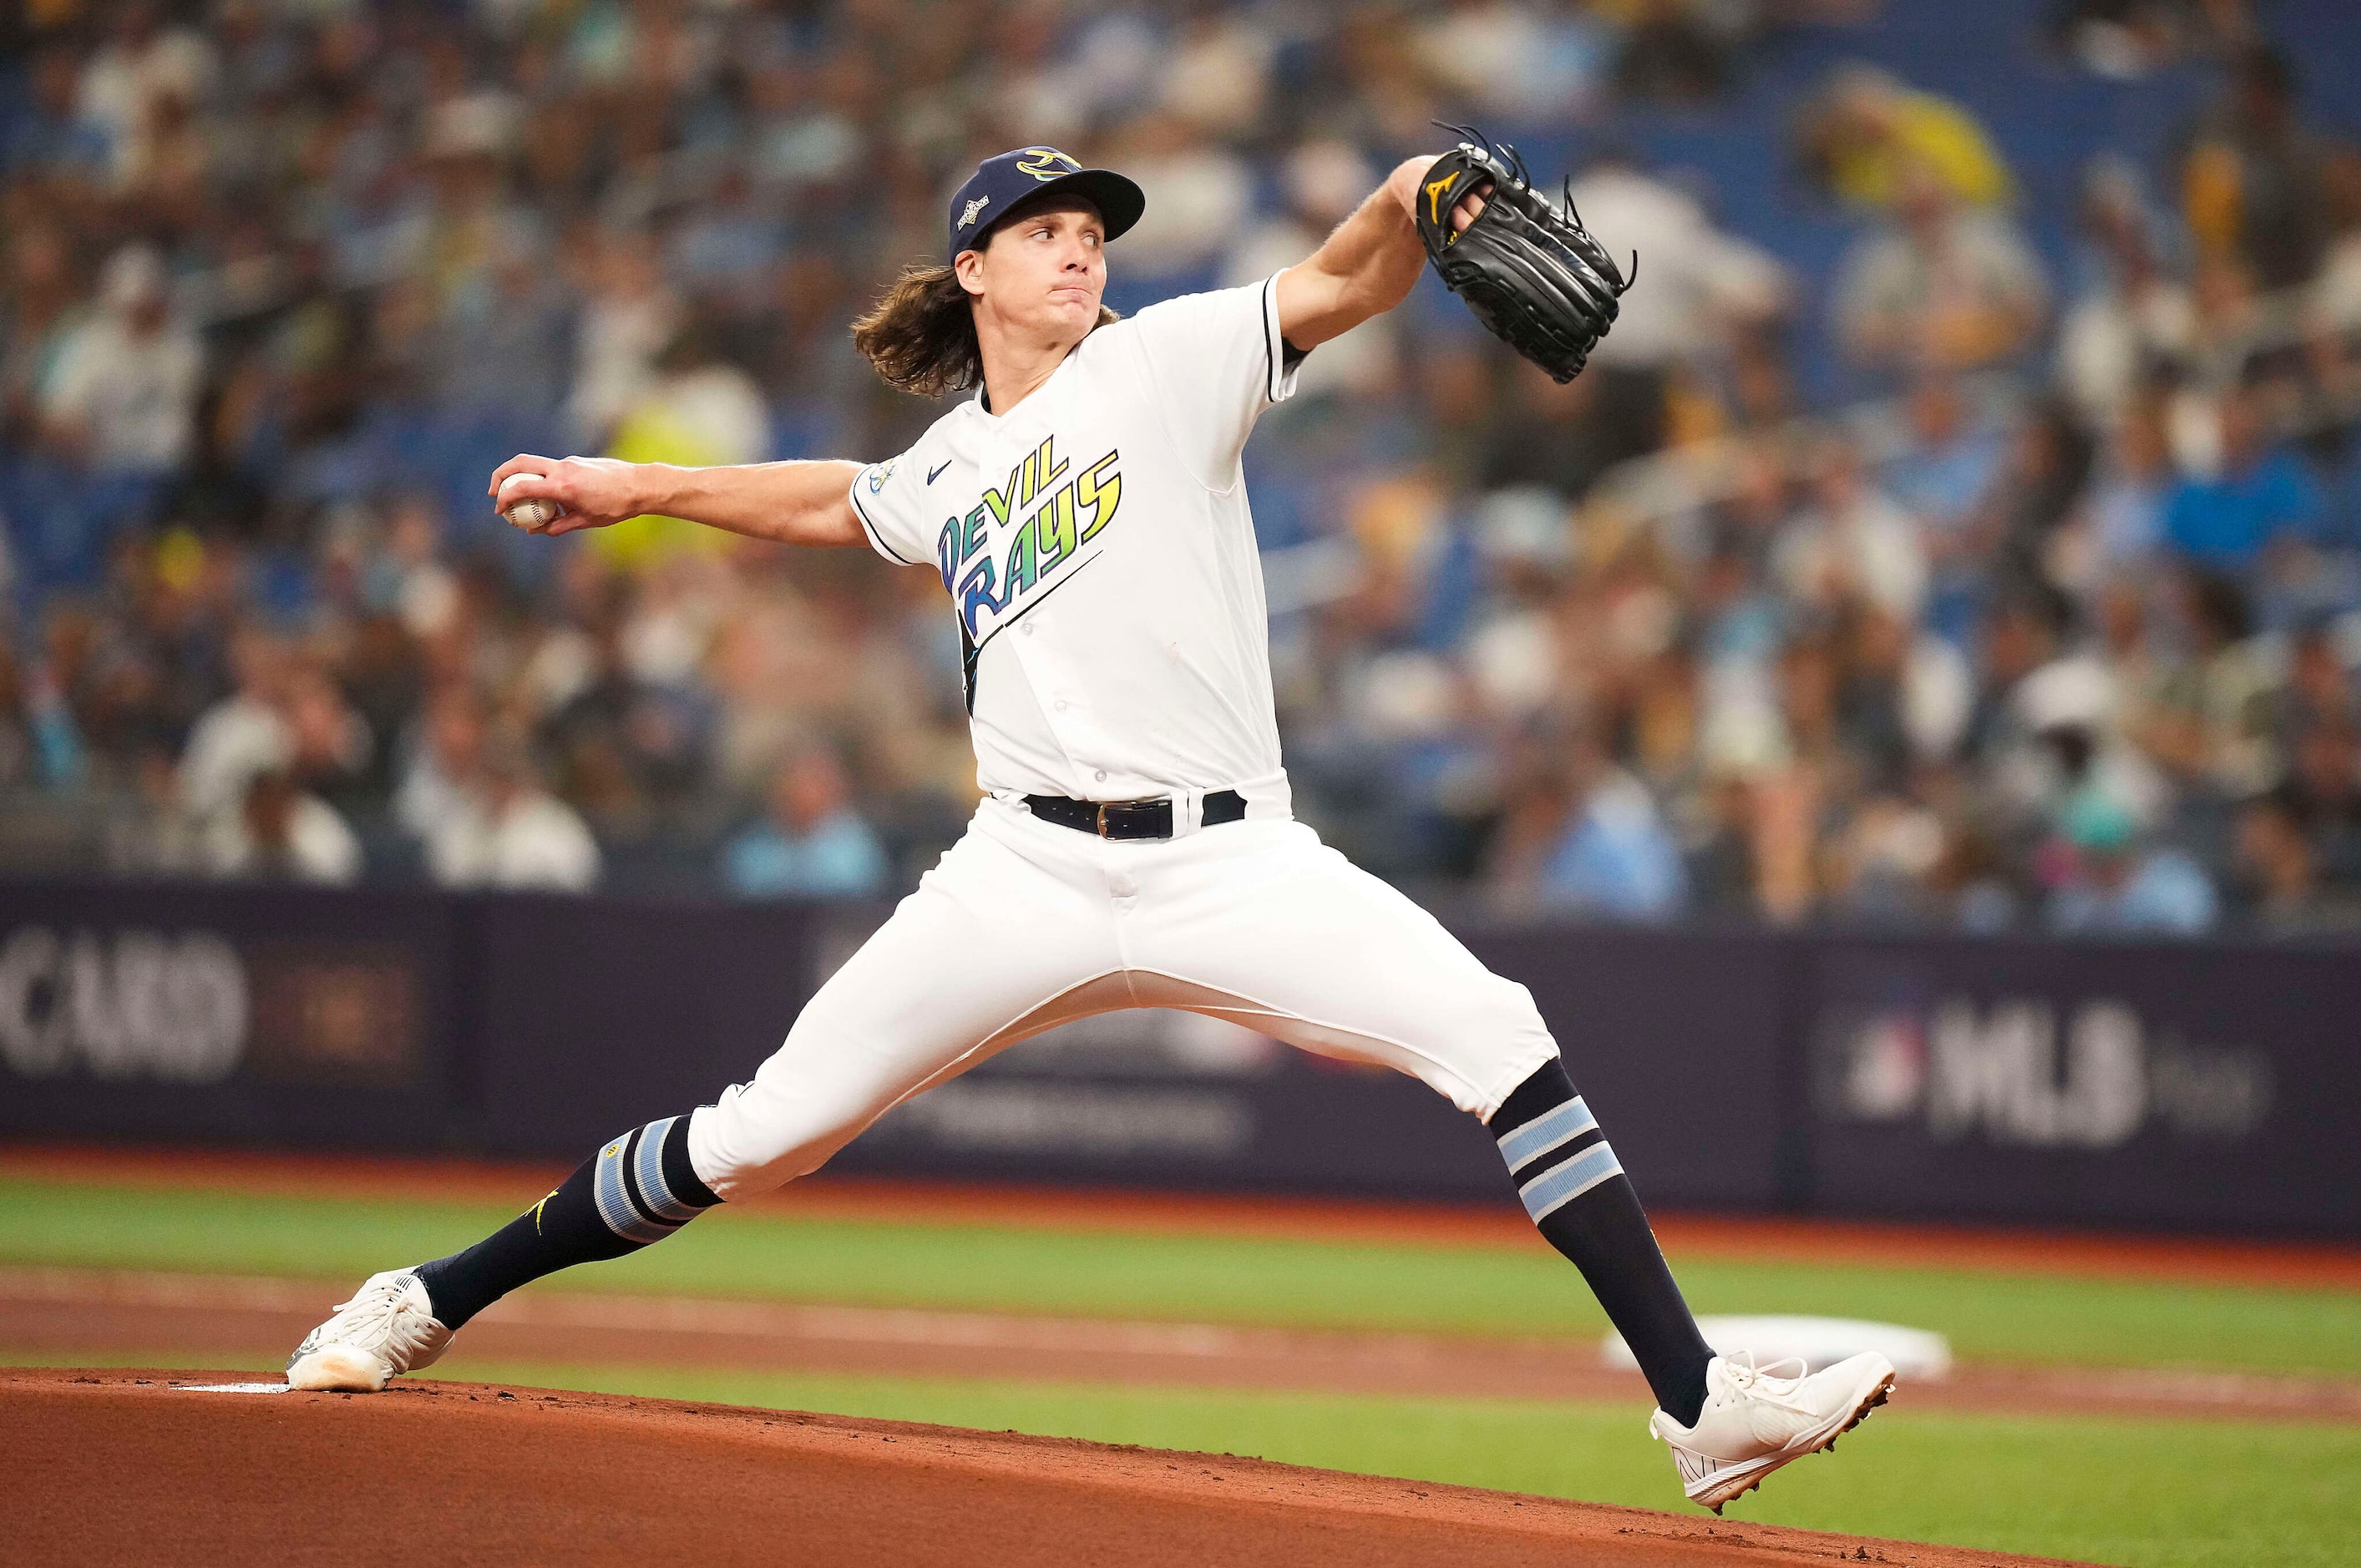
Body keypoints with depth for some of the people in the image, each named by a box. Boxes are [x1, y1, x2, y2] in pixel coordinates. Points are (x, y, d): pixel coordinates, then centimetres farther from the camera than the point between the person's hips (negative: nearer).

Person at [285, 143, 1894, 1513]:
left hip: (1231, 864, -2)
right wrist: (637, 489, 42)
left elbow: (1338, 287, -11)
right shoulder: (947, 469, 17)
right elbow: (837, 501, 40)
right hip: (1030, 876, 2)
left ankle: (1700, 1406, -22)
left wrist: (1406, 207, -32)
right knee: (763, 1134, 0)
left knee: (1497, 1036, -21)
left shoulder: (1166, 363, 6)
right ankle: (427, 1305, 15)